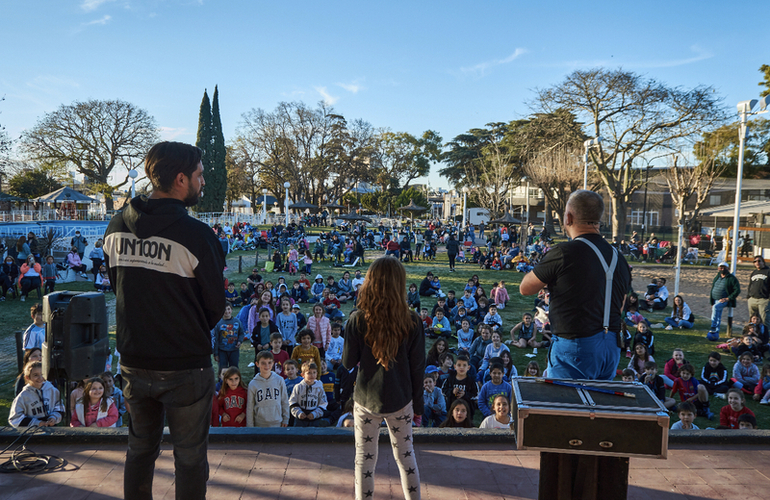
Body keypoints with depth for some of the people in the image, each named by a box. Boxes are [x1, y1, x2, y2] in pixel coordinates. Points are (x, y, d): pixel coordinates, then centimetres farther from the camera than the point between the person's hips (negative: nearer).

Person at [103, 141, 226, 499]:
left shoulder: (116, 228, -2)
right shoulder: (196, 235, -20)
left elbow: (118, 287, 8)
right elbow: (215, 305, -10)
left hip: (133, 361, 6)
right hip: (186, 366, -5)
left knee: (140, 449, 23)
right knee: (190, 457, 11)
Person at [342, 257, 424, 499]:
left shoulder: (357, 320, -14)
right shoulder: (412, 322, -12)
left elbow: (348, 361, -6)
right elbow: (417, 368, -5)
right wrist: (418, 403, 7)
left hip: (366, 399, -1)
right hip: (400, 399, 1)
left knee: (365, 458, 14)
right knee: (405, 455, 19)